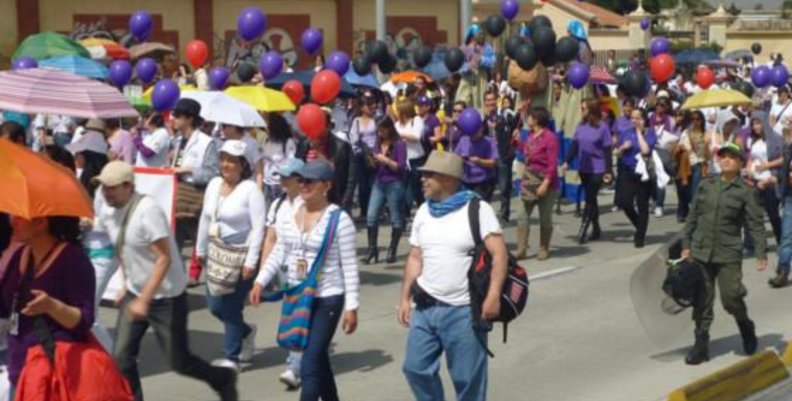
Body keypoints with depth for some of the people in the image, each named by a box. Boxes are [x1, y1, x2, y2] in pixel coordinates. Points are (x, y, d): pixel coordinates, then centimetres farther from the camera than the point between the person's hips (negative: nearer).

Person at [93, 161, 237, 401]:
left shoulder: (147, 211, -25)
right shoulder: (108, 213, -2)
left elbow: (164, 259, -26)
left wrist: (144, 300, -30)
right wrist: (127, 286, 13)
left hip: (166, 297, -7)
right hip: (135, 293, 7)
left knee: (179, 361, 4)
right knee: (122, 356, -1)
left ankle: (224, 379, 31)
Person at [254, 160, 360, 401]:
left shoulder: (339, 219, -13)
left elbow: (349, 266, -12)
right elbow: (279, 252, 12)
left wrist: (352, 306, -13)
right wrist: (260, 281, 2)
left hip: (327, 299, -6)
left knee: (310, 366, -9)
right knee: (318, 359, 19)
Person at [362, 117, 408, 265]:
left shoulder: (399, 144, -7)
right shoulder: (379, 143, 10)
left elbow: (401, 167, -12)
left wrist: (385, 160, -18)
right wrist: (373, 160, -6)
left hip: (394, 184, -6)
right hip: (379, 182, 6)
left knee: (396, 219, 4)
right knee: (371, 216, -2)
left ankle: (392, 251, 13)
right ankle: (372, 250, 3)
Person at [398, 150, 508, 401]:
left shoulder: (477, 209, -10)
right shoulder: (424, 211, 9)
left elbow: (499, 253, -15)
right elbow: (415, 258, 14)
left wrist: (493, 295, -24)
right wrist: (405, 298, 10)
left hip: (464, 310, -6)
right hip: (425, 307, 6)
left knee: (467, 377, 3)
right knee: (416, 367, 8)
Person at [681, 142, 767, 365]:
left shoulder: (746, 192, -2)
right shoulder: (705, 186, 7)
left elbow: (756, 224, -3)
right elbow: (692, 217, 12)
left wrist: (761, 253, -9)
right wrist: (686, 245, 10)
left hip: (728, 255, -3)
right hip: (700, 252, 3)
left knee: (731, 299, -5)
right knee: (701, 302, 5)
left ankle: (746, 328, 26)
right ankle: (701, 345, 14)